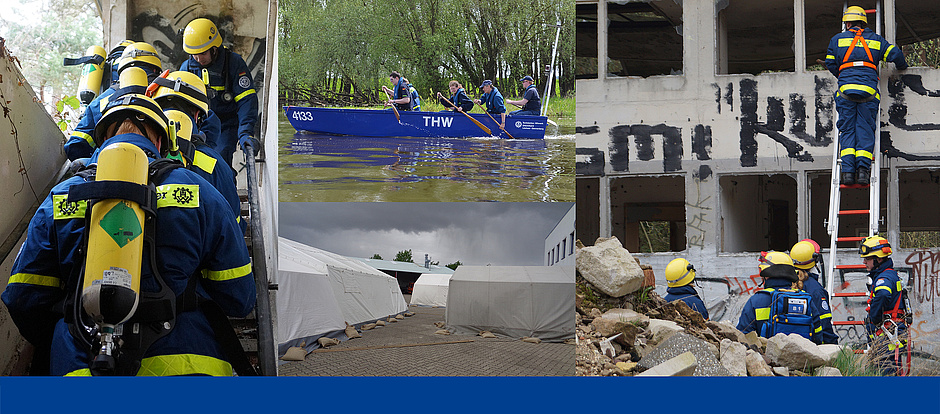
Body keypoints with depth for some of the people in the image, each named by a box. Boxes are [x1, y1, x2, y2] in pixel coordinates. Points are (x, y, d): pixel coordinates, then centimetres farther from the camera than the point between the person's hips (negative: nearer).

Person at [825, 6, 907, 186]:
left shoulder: (837, 39, 14)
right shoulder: (875, 39, 17)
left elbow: (831, 64, 17)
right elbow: (895, 54, 11)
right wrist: (902, 66, 33)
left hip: (846, 89, -1)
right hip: (869, 90, 1)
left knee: (847, 130, 0)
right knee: (865, 130, 0)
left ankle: (848, 170, -15)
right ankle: (863, 169, -15)